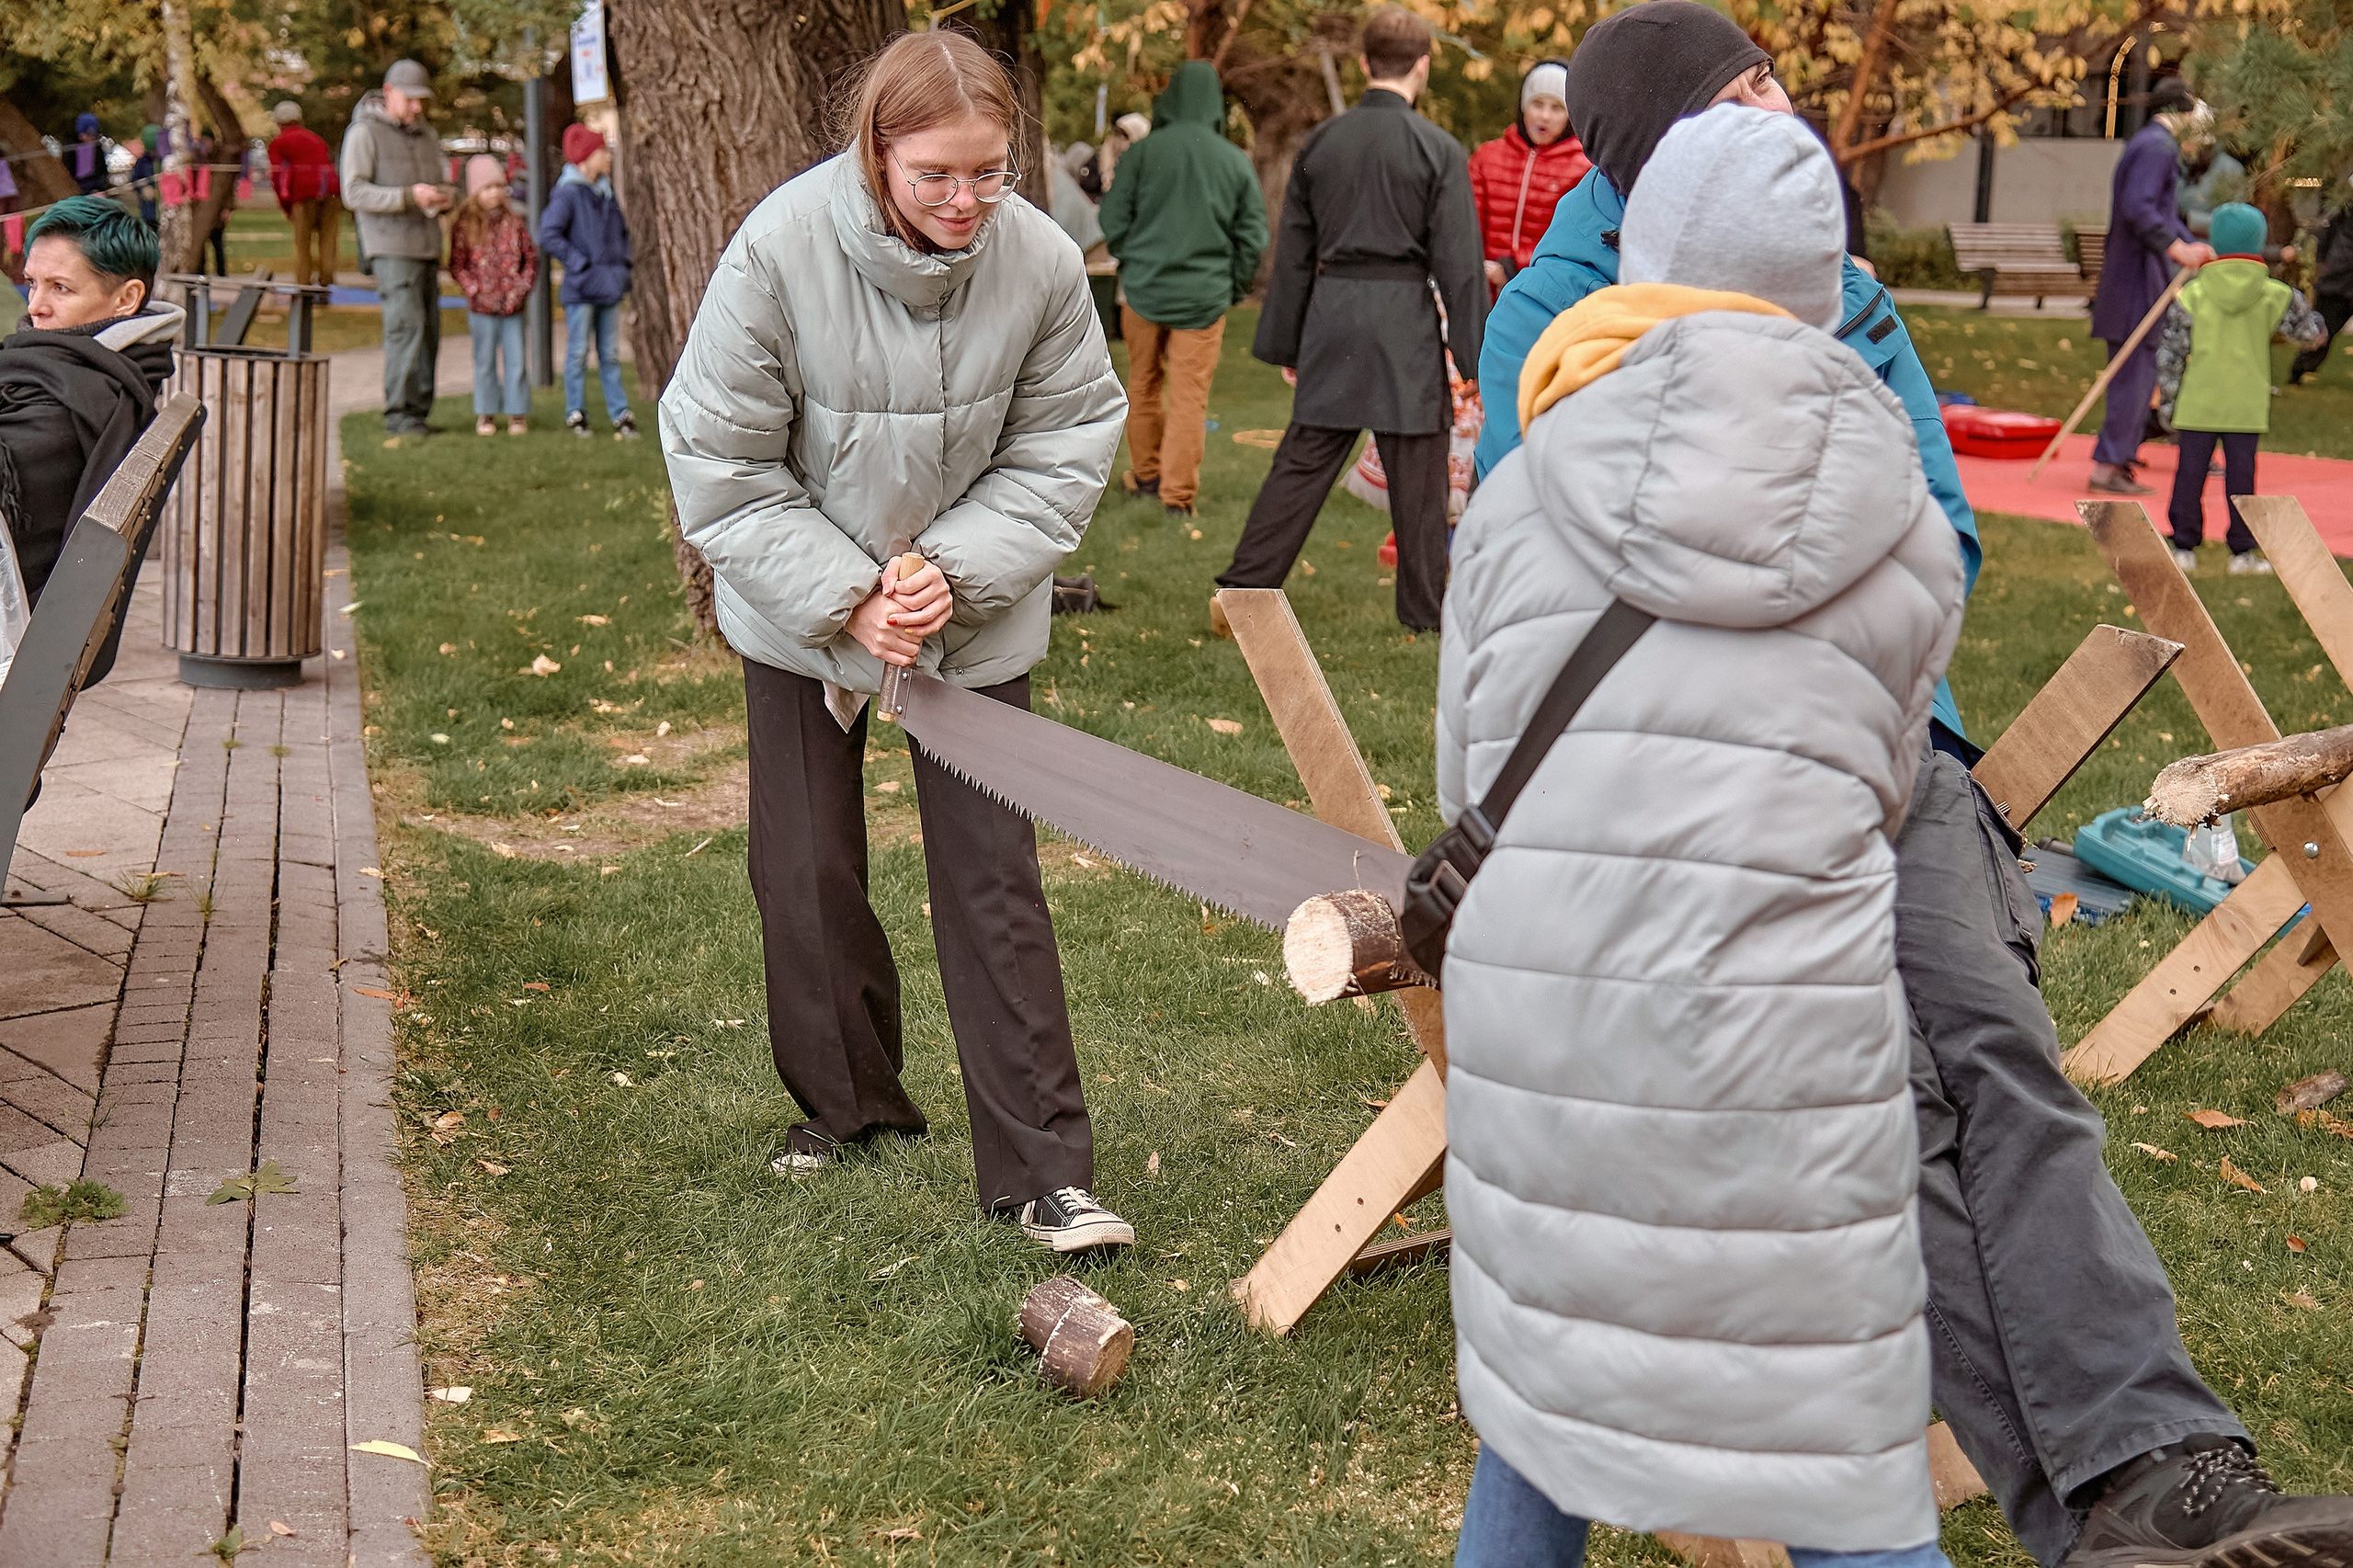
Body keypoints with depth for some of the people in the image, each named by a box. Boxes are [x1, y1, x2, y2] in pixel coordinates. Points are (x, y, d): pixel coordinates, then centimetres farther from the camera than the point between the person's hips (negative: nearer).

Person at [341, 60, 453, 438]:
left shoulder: (426, 134, 16)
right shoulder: (364, 133, -5)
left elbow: (442, 181, 23)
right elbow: (354, 193, -13)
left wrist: (442, 198, -3)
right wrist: (409, 196, -23)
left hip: (427, 247, 7)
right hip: (391, 247, -7)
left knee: (428, 332, 5)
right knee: (406, 325, -16)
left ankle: (418, 409, 12)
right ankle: (398, 413, -14)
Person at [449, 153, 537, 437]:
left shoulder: (515, 222, 5)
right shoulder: (465, 225, -2)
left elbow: (531, 257, 8)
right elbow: (457, 265, -1)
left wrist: (522, 288, -3)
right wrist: (476, 291, -11)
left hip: (513, 306, 2)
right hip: (481, 307, -2)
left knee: (516, 360, 3)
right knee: (485, 363, 6)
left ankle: (517, 413, 12)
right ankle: (486, 415, 15)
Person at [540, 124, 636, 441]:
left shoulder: (606, 194, 13)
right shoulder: (568, 194, -10)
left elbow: (622, 231, 27)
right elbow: (548, 236, -18)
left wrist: (622, 264, 13)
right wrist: (580, 264, -16)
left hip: (609, 287, 6)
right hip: (581, 288, -6)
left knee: (610, 354, 8)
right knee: (578, 353, 1)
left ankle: (620, 414, 9)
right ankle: (575, 414, 8)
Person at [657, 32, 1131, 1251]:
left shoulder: (1042, 262, -19)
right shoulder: (777, 252, -23)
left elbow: (1061, 450, -7)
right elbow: (720, 464, -15)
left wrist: (955, 570, -20)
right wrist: (847, 596, -20)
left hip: (974, 620, 0)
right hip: (800, 614, 0)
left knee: (991, 877, -2)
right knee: (807, 872, 11)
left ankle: (1042, 1165, 5)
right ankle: (844, 1101, 34)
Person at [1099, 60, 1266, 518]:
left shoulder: (1143, 152, -7)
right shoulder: (1236, 161, -4)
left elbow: (1113, 219, -3)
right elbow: (1254, 236, 0)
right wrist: (1235, 287, 13)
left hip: (1145, 288, 1)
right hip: (1205, 296, 0)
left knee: (1143, 385, 18)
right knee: (1190, 397, 3)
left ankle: (1146, 473, 31)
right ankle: (1178, 493, 2)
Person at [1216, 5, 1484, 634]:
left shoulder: (1320, 142, 5)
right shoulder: (1438, 150, -6)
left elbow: (1294, 252, 10)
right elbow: (1458, 261, -6)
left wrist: (1284, 342, 17)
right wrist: (1475, 351, 0)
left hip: (1331, 321, 4)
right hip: (1406, 323, -4)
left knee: (1301, 463, 9)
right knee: (1418, 476, 6)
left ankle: (1240, 594, 5)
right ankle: (1425, 612, 15)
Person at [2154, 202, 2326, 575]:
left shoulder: (2191, 295, -3)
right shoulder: (2275, 295, -1)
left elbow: (2169, 354, -2)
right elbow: (2315, 334, 9)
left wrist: (2167, 404, 5)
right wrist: (2302, 308, 30)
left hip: (2197, 405, 0)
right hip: (2247, 405, 1)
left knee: (2190, 472, 6)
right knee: (2241, 474, 5)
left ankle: (2185, 547, 9)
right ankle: (2243, 551, 8)